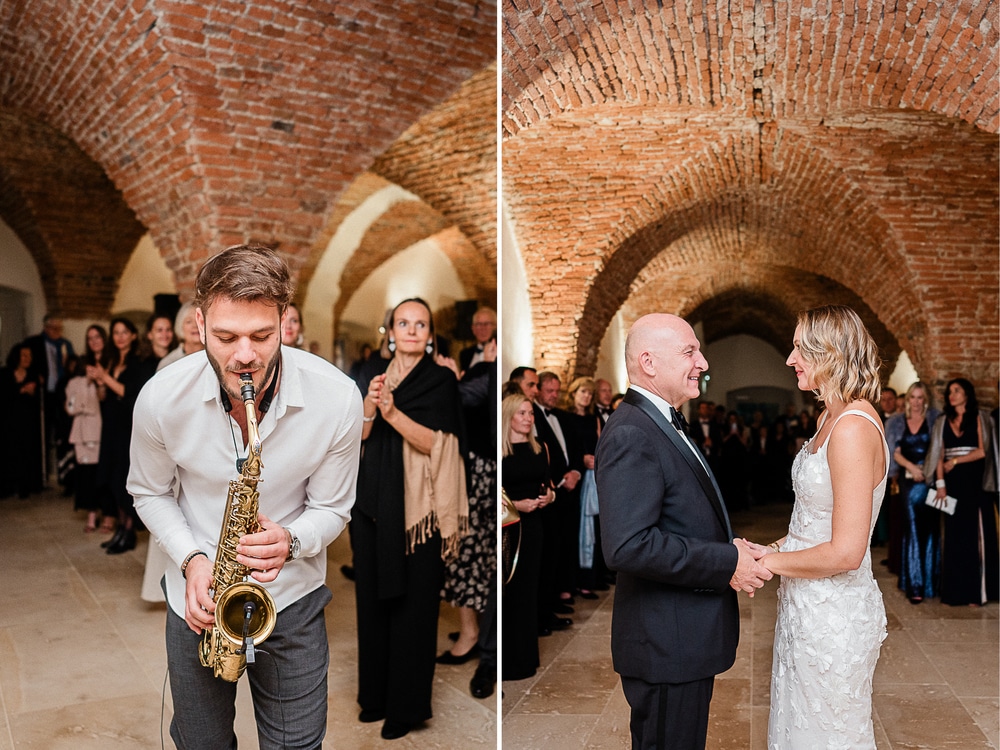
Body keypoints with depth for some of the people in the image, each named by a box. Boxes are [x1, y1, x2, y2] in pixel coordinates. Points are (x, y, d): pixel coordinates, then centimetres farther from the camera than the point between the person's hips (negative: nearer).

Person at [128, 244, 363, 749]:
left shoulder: (337, 399, -23)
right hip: (199, 598, 2)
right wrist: (191, 559, -15)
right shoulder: (161, 397, -19)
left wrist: (289, 542, -29)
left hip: (292, 598, -1)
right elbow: (149, 493, 0)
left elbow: (331, 509, -8)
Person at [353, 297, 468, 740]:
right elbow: (359, 435, 6)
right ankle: (376, 694, 27)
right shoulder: (379, 377, 12)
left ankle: (408, 705, 16)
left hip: (417, 506, -5)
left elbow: (437, 443, -14)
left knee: (412, 604, 1)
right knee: (373, 599, 11)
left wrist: (392, 412, -26)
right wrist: (369, 406, -13)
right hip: (374, 502, 5)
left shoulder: (441, 379, -4)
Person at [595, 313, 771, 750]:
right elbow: (628, 546, -31)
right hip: (666, 644, -10)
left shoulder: (663, 425, 12)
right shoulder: (631, 436, -22)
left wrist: (727, 548, 3)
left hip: (685, 640, 10)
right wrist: (727, 563, -22)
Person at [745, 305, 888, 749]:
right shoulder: (835, 417, 7)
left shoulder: (853, 428, -24)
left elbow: (846, 553, -25)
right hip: (808, 603, 9)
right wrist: (776, 546, 3)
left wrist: (769, 561, -13)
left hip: (832, 615, -9)